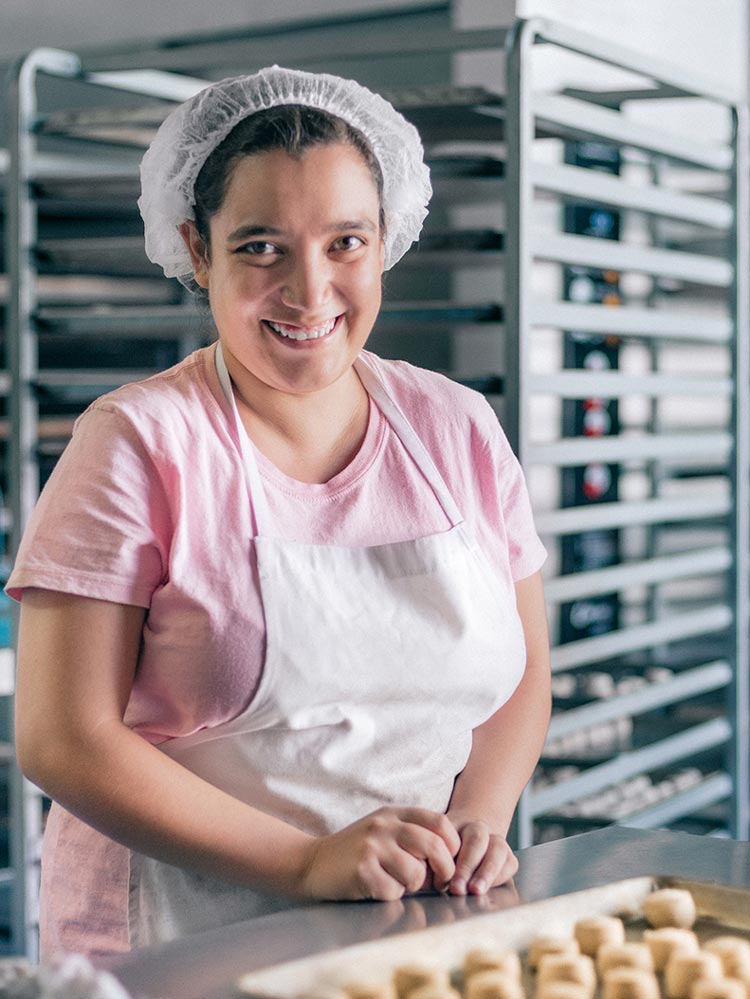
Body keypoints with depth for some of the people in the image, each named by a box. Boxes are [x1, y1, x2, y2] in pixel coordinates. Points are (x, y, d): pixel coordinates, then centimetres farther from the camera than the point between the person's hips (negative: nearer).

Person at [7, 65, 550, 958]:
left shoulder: (458, 430, 10)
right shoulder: (138, 442, -3)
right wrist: (308, 862, -15)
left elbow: (522, 677, 16)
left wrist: (475, 820, -3)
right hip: (185, 946, -3)